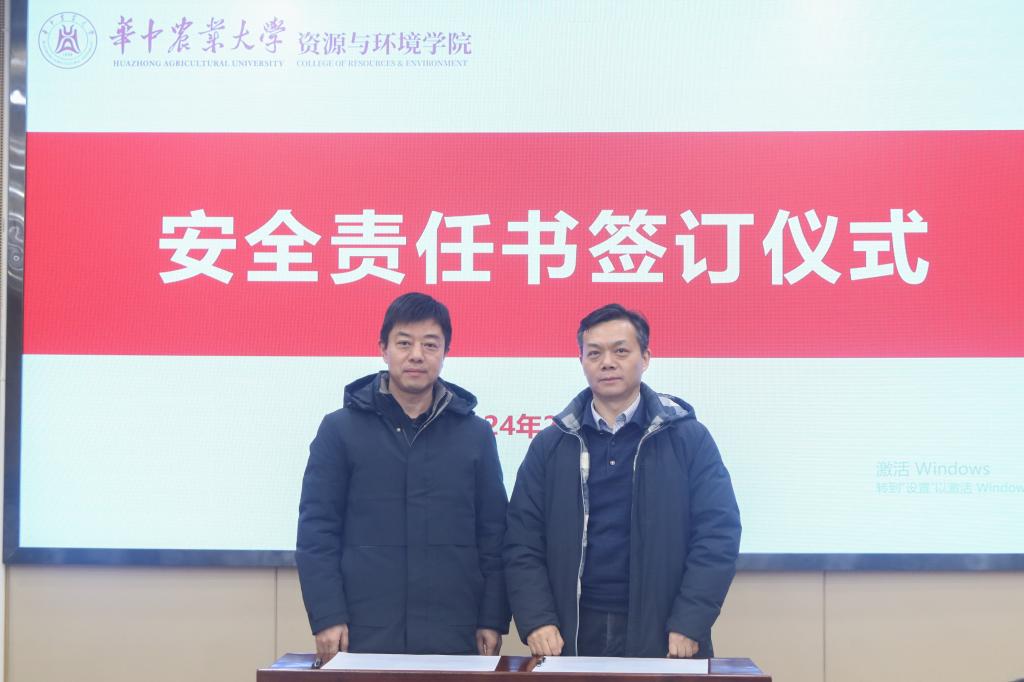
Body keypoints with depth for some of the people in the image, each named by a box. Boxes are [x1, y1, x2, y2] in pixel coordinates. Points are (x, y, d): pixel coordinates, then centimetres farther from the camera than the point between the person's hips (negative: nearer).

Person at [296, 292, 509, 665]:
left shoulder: (476, 434, 7)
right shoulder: (340, 429, 2)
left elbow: (493, 535, 7)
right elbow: (316, 530, 0)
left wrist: (493, 620, 2)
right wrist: (327, 617, -8)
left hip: (453, 635, 2)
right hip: (364, 635, -1)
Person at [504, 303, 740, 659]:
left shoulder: (688, 437, 0)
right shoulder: (551, 444, 5)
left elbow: (718, 534, -5)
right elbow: (522, 541, 3)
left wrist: (689, 626, -13)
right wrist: (536, 620, -9)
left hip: (661, 636, -1)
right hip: (572, 636, 2)